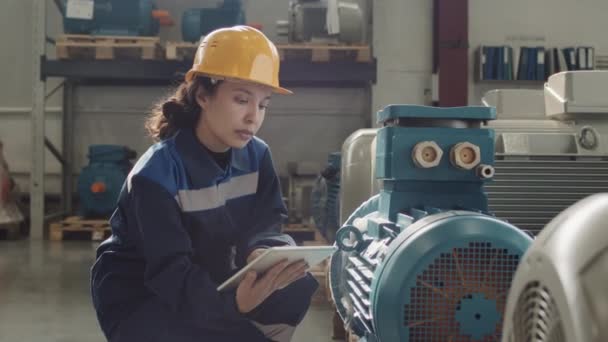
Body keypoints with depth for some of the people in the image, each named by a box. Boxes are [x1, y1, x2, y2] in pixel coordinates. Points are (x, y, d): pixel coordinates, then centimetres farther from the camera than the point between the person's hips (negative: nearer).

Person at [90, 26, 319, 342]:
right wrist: (231, 301, -49)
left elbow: (265, 227, -8)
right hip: (138, 303, -6)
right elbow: (169, 271, -29)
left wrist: (263, 252, -35)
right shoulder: (156, 173, -23)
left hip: (209, 285, 6)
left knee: (298, 284, -19)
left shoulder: (256, 155, -3)